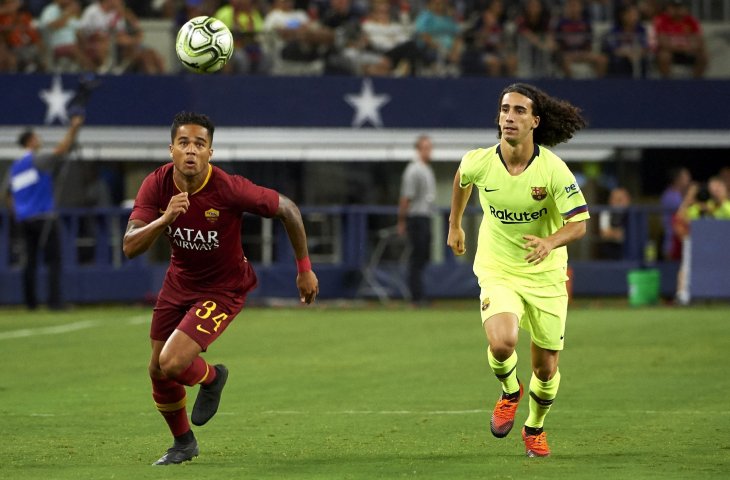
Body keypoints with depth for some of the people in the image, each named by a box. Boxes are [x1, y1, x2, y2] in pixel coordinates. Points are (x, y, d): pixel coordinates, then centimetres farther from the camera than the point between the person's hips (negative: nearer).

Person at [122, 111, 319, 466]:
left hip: (223, 287, -5)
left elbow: (286, 208, -14)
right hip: (179, 281, 5)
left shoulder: (229, 189, -29)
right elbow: (130, 247, -25)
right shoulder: (156, 186, -18)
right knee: (158, 372, 12)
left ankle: (211, 378, 17)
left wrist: (304, 269, -6)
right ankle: (183, 443, 40)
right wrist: (165, 219, -43)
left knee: (172, 363, -21)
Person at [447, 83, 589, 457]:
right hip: (497, 271, 0)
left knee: (546, 368, 6)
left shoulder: (553, 169, -18)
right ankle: (510, 392, 9)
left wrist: (550, 242, -37)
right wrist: (454, 224, 23)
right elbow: (461, 179, 14)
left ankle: (535, 428, 38)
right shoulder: (479, 162, -12)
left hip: (545, 275, 0)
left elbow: (578, 223, -17)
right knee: (502, 343, -27)